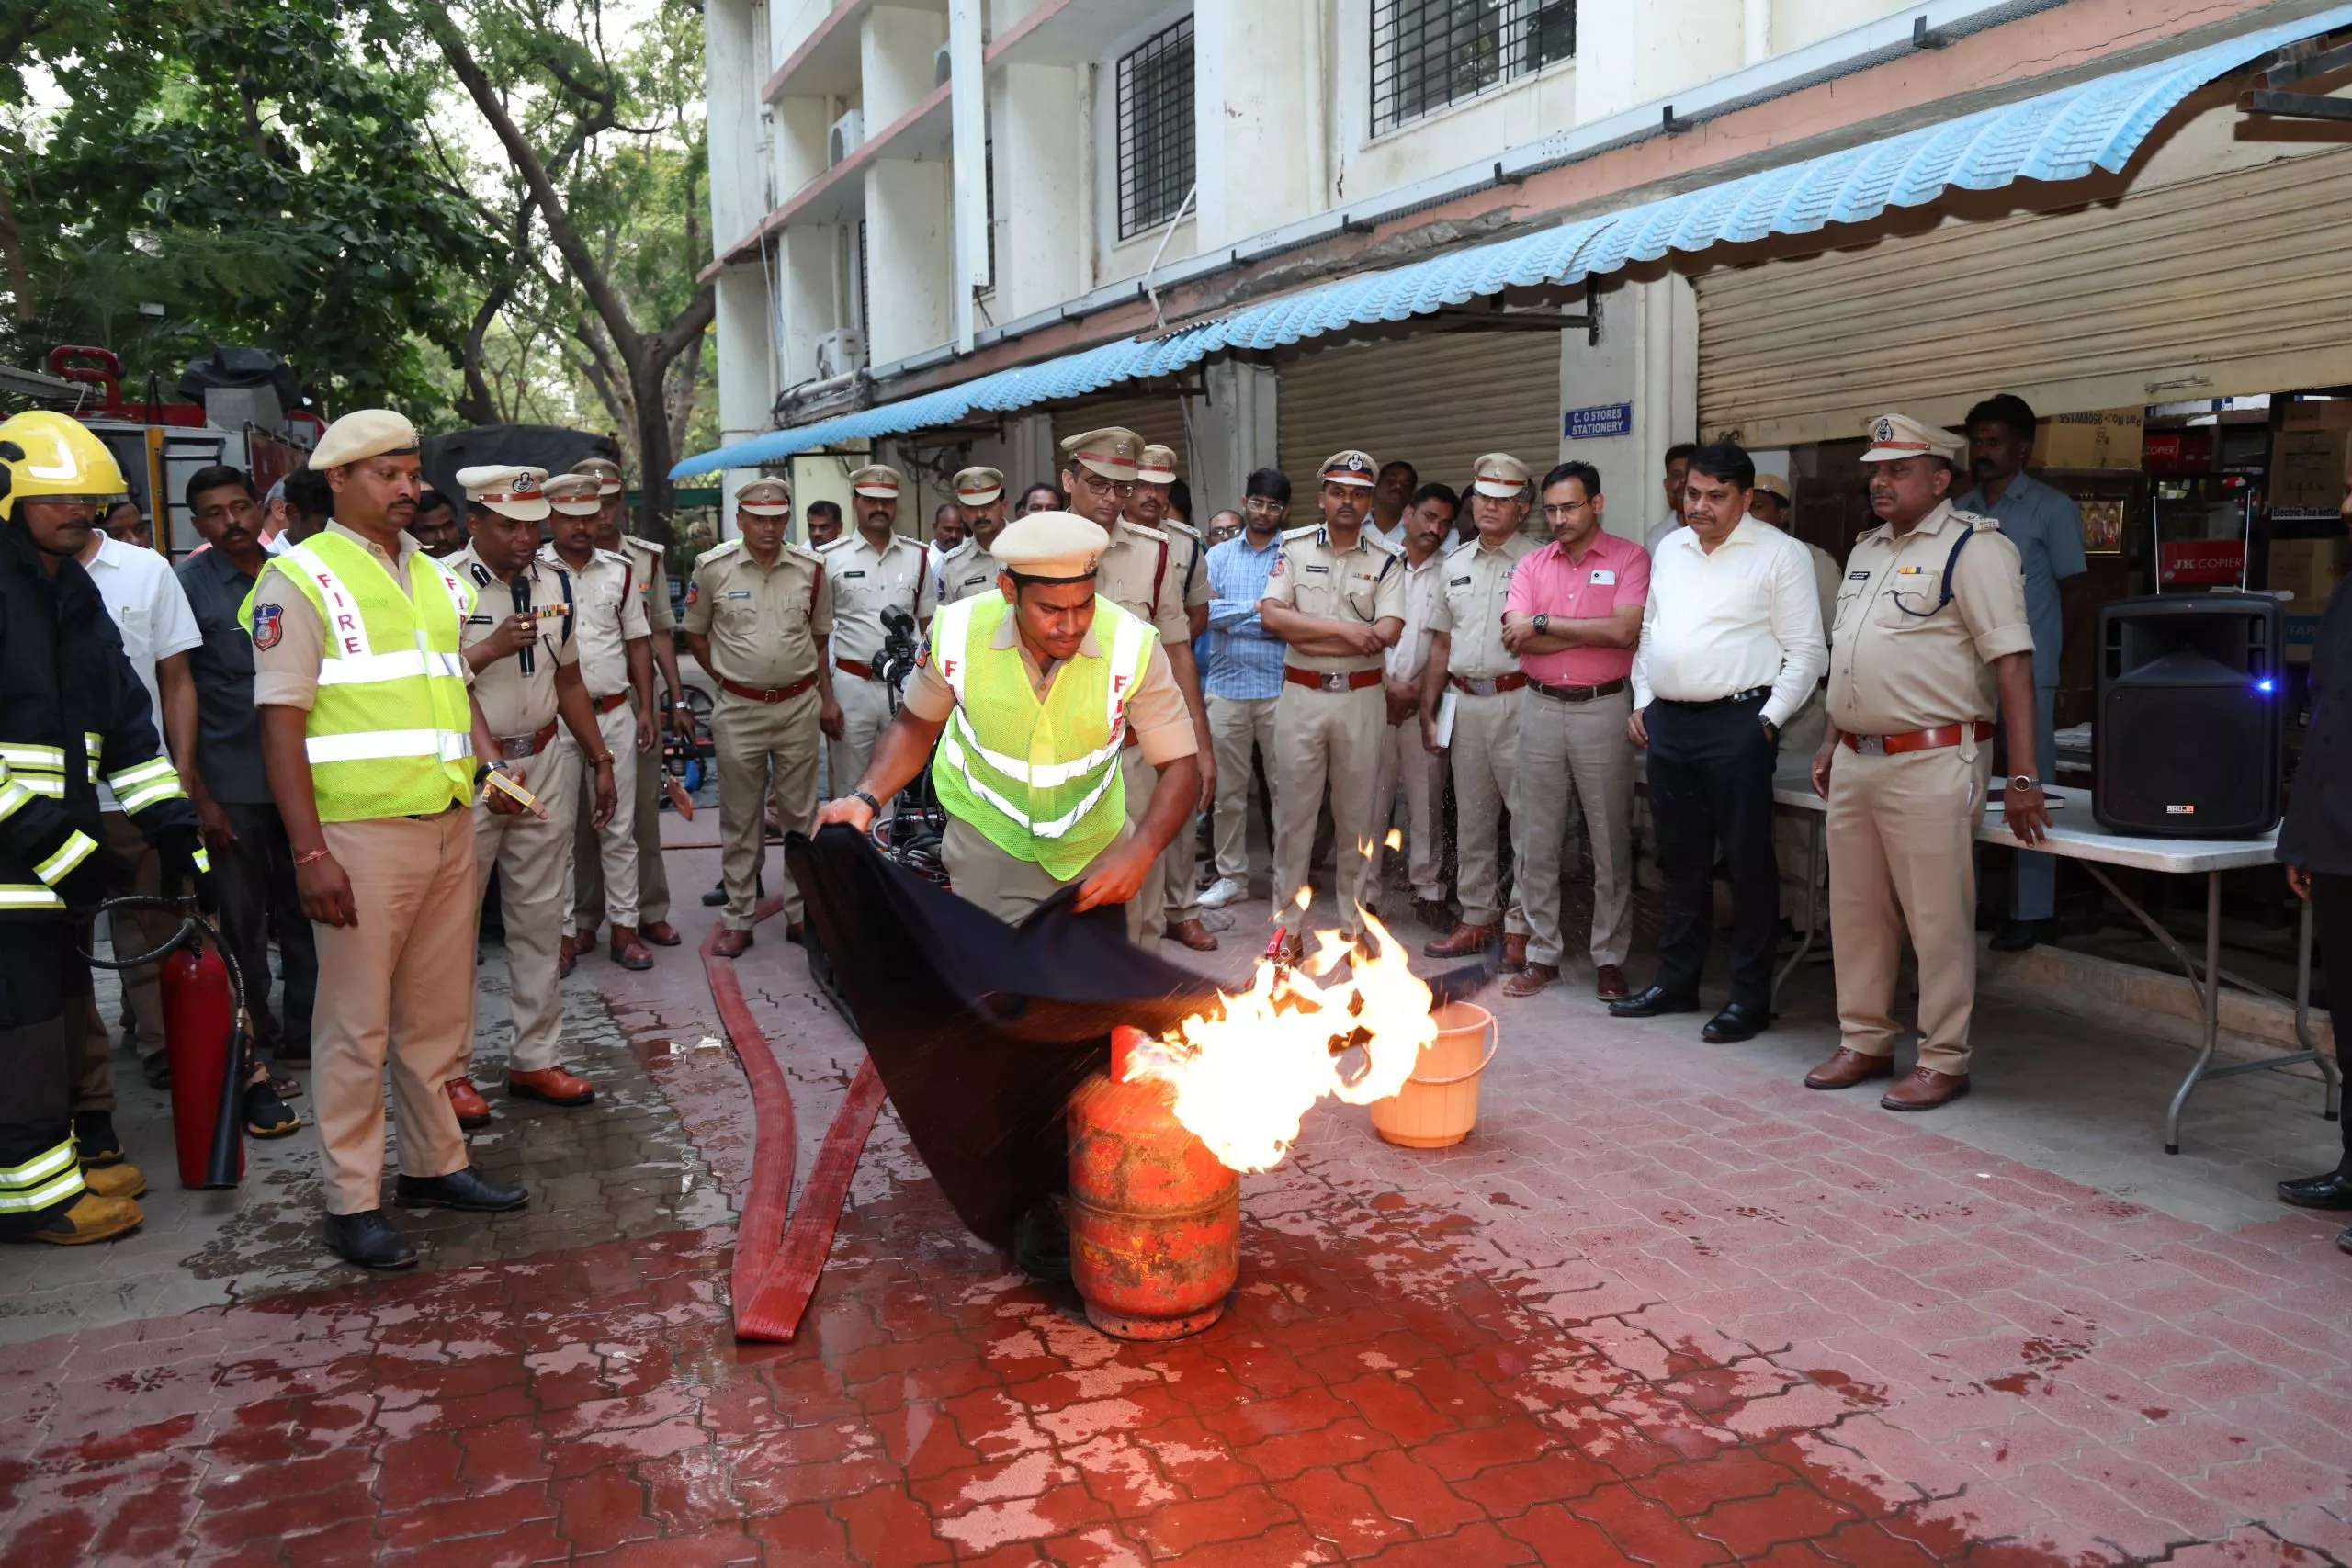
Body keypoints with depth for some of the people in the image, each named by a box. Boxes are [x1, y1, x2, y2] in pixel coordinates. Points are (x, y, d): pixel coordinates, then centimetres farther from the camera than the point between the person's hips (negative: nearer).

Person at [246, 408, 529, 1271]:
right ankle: (351, 1201, 11)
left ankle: (434, 1164, 28)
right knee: (356, 1023, 1)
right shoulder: (302, 578, -6)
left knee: (438, 1014, 14)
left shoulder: (439, 579, 15)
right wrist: (310, 852, -16)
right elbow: (281, 722, -11)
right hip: (361, 834, -6)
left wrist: (489, 768, 8)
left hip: (449, 827, 7)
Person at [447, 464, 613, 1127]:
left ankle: (535, 1059, 20)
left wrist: (601, 761, 14)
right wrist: (491, 649, -23)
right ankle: (452, 1069, 14)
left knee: (539, 920, 10)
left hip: (544, 764, 5)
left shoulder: (557, 584, 8)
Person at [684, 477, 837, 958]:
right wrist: (727, 678, 2)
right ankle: (738, 920, 15)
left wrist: (827, 697, 9)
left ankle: (800, 912, 18)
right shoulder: (713, 567, -3)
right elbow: (695, 634, 8)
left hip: (799, 706, 1)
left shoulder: (811, 567, 2)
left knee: (800, 814, 7)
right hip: (739, 709, -1)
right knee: (740, 819, 6)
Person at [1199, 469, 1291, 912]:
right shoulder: (1218, 555, 8)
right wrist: (1256, 607, -13)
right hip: (1227, 686, 3)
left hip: (1280, 687, -2)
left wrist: (1231, 619, -12)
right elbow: (1203, 610, -6)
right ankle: (1231, 875, 20)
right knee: (1228, 788, 9)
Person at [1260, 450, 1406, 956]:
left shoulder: (1384, 563, 3)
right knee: (1293, 810, 4)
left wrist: (1309, 637, -16)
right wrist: (1343, 629, -16)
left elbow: (1388, 633, -11)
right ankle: (1288, 921, 13)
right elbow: (1271, 614, -10)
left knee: (1357, 812, 9)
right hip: (1301, 694, 0)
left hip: (1361, 696, 0)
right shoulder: (1294, 549, 3)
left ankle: (1353, 918, 20)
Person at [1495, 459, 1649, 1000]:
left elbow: (1624, 630, -18)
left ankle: (1609, 959, 15)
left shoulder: (1630, 559, -2)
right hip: (1540, 708, 3)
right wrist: (1593, 632, -11)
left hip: (1603, 710, -3)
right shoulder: (1532, 566, 7)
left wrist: (1544, 622, -12)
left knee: (1610, 843, 4)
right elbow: (1517, 639, -7)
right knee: (1537, 840, 7)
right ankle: (1543, 955, 18)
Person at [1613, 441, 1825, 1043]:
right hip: (1667, 722, 6)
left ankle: (1750, 998, 7)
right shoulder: (1669, 550, 15)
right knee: (1681, 860, 14)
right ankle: (1676, 981, 24)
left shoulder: (1779, 554, -4)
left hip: (1736, 723, -6)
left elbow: (1805, 650, -6)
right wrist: (1642, 701, 13)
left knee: (1748, 862, -1)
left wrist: (1770, 719, -12)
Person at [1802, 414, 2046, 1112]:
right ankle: (1864, 1043, 25)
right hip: (1856, 761, 8)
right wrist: (1832, 740, 20)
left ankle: (1943, 1062, 10)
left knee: (1937, 921, -1)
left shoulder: (1972, 548, -10)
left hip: (1930, 763, -8)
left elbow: (2012, 660, -15)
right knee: (1855, 912, 13)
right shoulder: (1867, 550, 16)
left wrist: (2022, 778, -19)